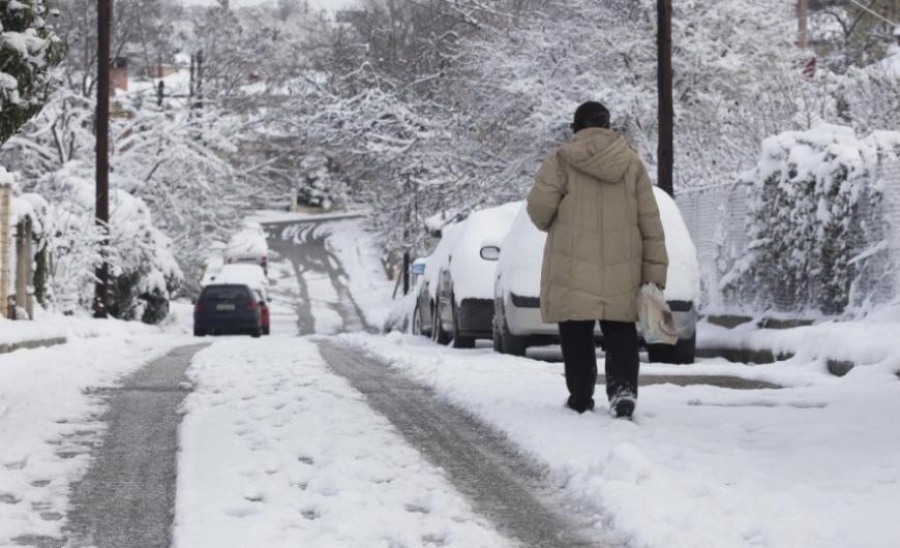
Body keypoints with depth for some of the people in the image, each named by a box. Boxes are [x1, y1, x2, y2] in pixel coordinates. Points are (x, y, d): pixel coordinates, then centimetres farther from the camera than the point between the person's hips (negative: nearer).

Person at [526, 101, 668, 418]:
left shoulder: (561, 162, -4)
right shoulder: (632, 164, 6)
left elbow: (539, 206, -10)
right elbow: (650, 222, 4)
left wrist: (551, 225, 14)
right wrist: (655, 271, 6)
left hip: (574, 270, -2)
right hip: (622, 272, 2)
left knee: (577, 336, 7)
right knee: (620, 334, 8)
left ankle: (581, 398, 9)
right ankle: (623, 388, -10)